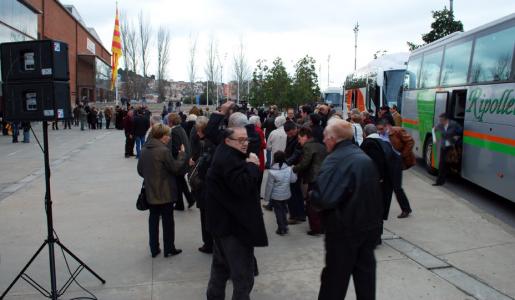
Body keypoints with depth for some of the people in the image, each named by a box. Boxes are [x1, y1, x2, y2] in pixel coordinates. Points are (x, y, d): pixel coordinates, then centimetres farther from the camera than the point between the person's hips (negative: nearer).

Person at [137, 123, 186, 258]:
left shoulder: (144, 149, 1)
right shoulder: (164, 151, -20)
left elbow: (140, 170, 8)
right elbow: (175, 168, -14)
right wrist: (182, 154, -2)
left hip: (151, 192, 6)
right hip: (165, 192, -6)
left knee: (153, 218, 16)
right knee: (168, 220, 7)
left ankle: (154, 249, 23)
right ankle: (169, 249, 18)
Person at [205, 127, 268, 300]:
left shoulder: (225, 155, 13)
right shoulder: (228, 159, -21)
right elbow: (243, 186, -29)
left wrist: (249, 166, 3)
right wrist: (252, 165, -18)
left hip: (224, 220, 12)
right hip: (233, 223, -12)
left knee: (221, 265, 24)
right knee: (243, 273, -1)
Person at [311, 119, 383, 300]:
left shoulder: (335, 160, -20)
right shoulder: (365, 158, 7)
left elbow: (322, 199, -28)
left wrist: (312, 196, -9)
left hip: (344, 230, -7)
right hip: (369, 226, 7)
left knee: (335, 278, 7)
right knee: (366, 272, 17)